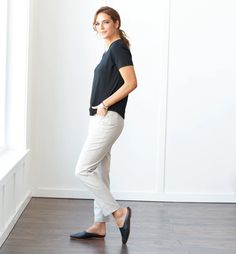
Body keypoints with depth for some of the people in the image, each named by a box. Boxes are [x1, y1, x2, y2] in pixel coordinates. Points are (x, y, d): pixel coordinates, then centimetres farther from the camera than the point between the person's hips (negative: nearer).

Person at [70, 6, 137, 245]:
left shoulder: (119, 48, -10)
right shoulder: (110, 50, 18)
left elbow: (131, 83, -20)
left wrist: (104, 105, -15)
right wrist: (100, 108, 16)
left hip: (108, 119, -10)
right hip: (100, 120, 10)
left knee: (83, 170, -9)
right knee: (99, 173, 10)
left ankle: (119, 212, -4)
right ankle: (99, 225, 16)